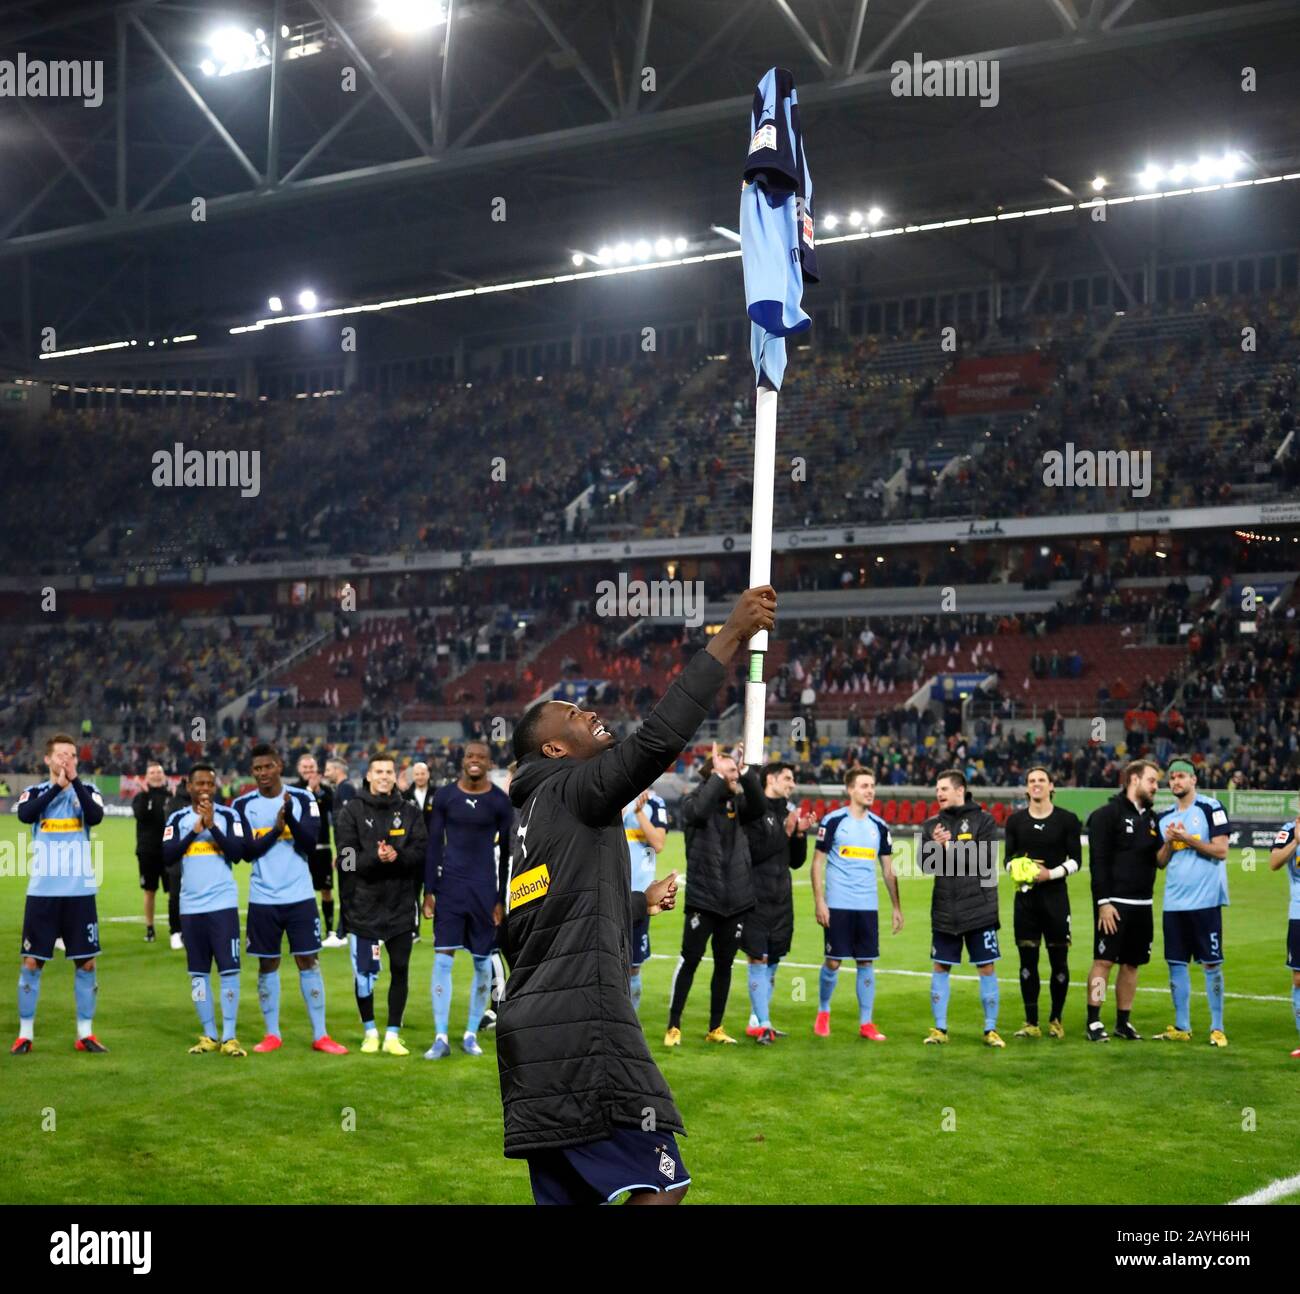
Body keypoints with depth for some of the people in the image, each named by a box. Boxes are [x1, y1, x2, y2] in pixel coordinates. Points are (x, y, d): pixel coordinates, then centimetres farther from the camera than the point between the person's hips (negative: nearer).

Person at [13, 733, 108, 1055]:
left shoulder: (87, 790, 4)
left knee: (86, 962, 4)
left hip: (80, 892, 1)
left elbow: (96, 817, -17)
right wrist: (57, 786, -21)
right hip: (42, 891, 0)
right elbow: (25, 815, -18)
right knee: (32, 961, 2)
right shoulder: (35, 792, 4)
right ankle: (25, 1034, 11)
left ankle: (85, 1033, 14)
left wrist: (74, 780, -20)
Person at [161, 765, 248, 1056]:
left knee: (228, 969, -7)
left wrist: (212, 826, -16)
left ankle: (229, 1037, -5)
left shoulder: (228, 816, 1)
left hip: (223, 904, -3)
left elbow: (238, 853, -10)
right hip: (191, 906, 3)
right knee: (198, 972, 7)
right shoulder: (178, 819, 8)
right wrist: (195, 831, -10)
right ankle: (209, 1035, 15)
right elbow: (167, 857, -4)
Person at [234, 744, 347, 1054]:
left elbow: (310, 844, -9)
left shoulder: (302, 799, 0)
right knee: (267, 965, 7)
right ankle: (272, 1034, 16)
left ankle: (320, 1035, 3)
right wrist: (276, 829, -16)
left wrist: (290, 816, -22)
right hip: (262, 899, 1)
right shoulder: (243, 805, 2)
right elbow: (246, 851, -5)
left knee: (309, 961, 0)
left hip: (300, 896, -1)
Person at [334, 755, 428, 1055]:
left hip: (400, 905, 2)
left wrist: (398, 856, -20)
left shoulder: (410, 812, 6)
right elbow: (346, 857, -7)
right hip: (364, 904, -2)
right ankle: (370, 1032, 21)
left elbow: (422, 854, -2)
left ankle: (393, 1035, 15)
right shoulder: (353, 811, 1)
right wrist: (375, 857, -23)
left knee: (400, 971, 5)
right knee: (364, 973, 4)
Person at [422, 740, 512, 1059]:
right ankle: (441, 1038, -3)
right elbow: (434, 845, 4)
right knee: (442, 960, -6)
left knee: (483, 964, 4)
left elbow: (506, 853, 3)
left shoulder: (500, 802, 0)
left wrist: (502, 900, 0)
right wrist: (429, 891, -1)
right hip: (450, 886, 0)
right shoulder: (444, 796, 1)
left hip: (484, 889, 0)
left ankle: (471, 1035, 16)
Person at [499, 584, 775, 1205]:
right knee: (661, 1184, -10)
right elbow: (657, 739, -17)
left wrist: (639, 903, 46)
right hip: (581, 1027, -10)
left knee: (565, 1196, 10)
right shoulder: (572, 789, -2)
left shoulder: (530, 821, 25)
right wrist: (730, 636, -15)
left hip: (531, 1032, 10)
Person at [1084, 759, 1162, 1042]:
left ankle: (1123, 1022, 16)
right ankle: (1093, 1022, -2)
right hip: (1114, 904, -7)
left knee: (1131, 964, 9)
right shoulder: (1107, 814, -7)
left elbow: (1157, 858, 21)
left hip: (1142, 905, 7)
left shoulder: (1150, 818, 15)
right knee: (1103, 961, -6)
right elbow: (1098, 861, -12)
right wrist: (1103, 902, -17)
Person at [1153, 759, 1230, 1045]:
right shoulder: (1164, 817, 13)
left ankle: (1217, 1028, 6)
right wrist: (1169, 842, -4)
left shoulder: (1211, 808, -4)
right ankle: (1181, 1027, 15)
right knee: (1176, 964, 7)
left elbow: (1221, 851, -10)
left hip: (1205, 900, -6)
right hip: (1174, 901, 6)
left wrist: (1188, 839, -15)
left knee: (1211, 963, -1)